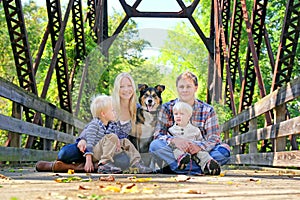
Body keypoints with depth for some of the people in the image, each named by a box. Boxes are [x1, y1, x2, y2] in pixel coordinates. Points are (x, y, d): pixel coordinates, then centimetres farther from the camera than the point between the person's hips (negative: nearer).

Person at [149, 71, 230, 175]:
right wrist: (174, 140, -30)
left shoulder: (207, 110, 3)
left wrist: (199, 146, -29)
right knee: (155, 145, -29)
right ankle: (204, 169, -34)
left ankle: (176, 167, -30)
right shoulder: (167, 108, 3)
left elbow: (214, 138, -7)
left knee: (224, 150, -24)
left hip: (199, 153, 0)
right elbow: (158, 135, -8)